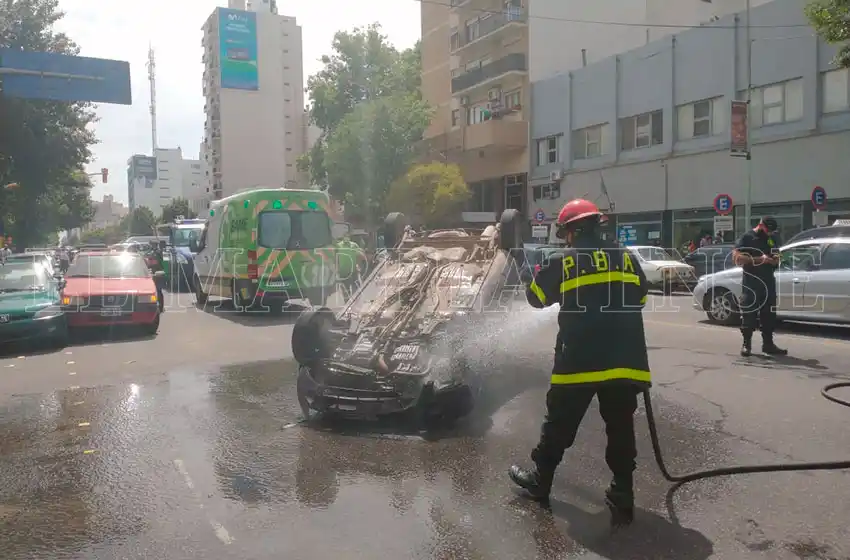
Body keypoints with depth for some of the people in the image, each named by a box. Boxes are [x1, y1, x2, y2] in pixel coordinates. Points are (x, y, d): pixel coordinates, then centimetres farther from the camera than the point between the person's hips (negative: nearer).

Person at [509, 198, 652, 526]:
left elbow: (536, 297, 10)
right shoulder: (626, 258, 8)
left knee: (559, 423, 12)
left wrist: (545, 273, 30)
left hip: (579, 361, -3)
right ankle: (622, 495, 14)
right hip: (625, 360, 3)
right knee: (621, 428, 12)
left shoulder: (563, 262, -3)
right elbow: (641, 298, 21)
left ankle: (540, 480, 25)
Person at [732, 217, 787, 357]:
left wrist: (772, 260, -5)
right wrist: (758, 259, -21)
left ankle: (768, 344, 16)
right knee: (748, 314, -6)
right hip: (751, 282, -6)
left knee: (769, 314, 9)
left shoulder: (773, 239, 15)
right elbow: (736, 257, -14)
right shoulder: (747, 237, -3)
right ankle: (746, 344, 1)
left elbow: (777, 259, 21)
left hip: (768, 282, 6)